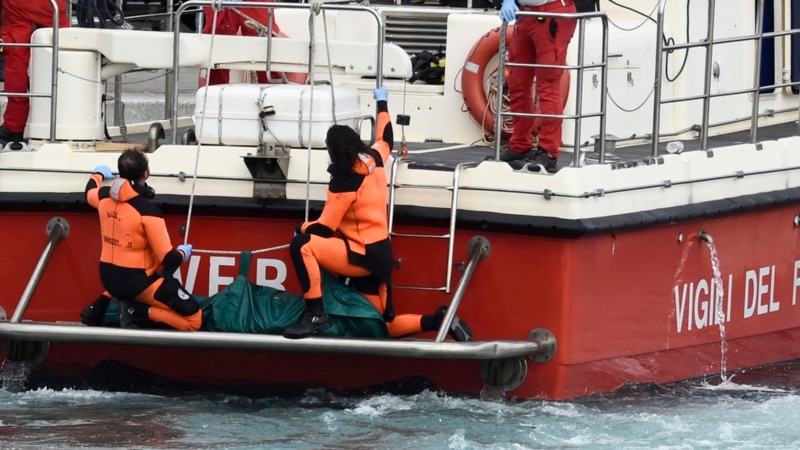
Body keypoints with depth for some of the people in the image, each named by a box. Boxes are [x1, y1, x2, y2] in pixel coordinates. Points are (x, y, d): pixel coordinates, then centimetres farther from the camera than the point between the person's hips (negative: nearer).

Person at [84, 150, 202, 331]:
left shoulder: (105, 197, -3)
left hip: (108, 278, 7)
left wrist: (98, 174, 47)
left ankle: (103, 303, 18)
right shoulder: (147, 210, -23)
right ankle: (140, 312, -13)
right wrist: (183, 253, 4)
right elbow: (168, 259, -20)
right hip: (137, 283, -7)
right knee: (194, 320, -4)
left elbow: (90, 192, 25)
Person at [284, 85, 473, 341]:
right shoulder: (374, 159, 5)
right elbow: (386, 139, 30)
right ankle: (439, 321, 2)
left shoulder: (345, 182, -16)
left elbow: (324, 229, -14)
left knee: (302, 245, -22)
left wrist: (303, 228, 8)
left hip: (366, 254, -9)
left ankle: (315, 316, -23)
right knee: (386, 327, 15)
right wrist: (382, 103, 46)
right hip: (380, 254, 9)